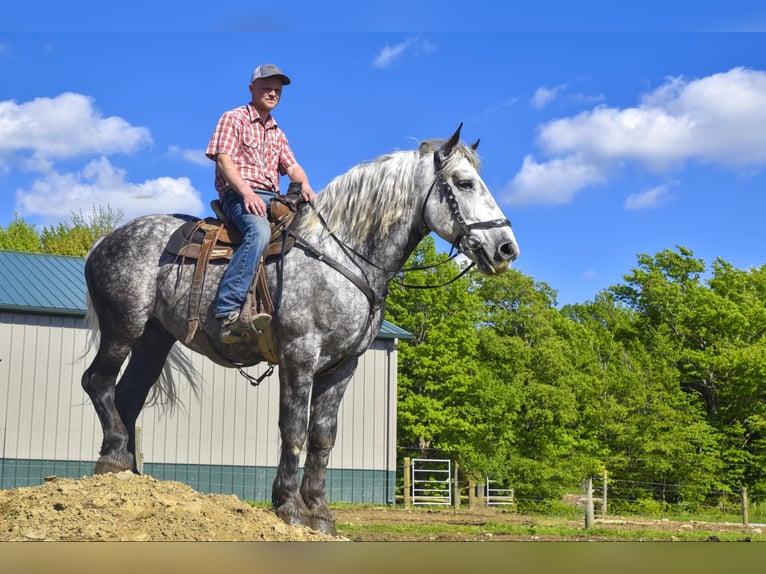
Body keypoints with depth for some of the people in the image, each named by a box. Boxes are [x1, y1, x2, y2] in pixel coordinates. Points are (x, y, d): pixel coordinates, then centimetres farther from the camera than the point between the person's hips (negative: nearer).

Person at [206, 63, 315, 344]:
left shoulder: (277, 133, 29)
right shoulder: (233, 118, 8)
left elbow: (291, 166, 19)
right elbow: (223, 159, -5)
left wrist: (304, 185, -6)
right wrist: (246, 191, -21)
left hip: (272, 198, 7)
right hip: (238, 195, -7)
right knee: (259, 231, -38)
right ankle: (229, 312, -48)